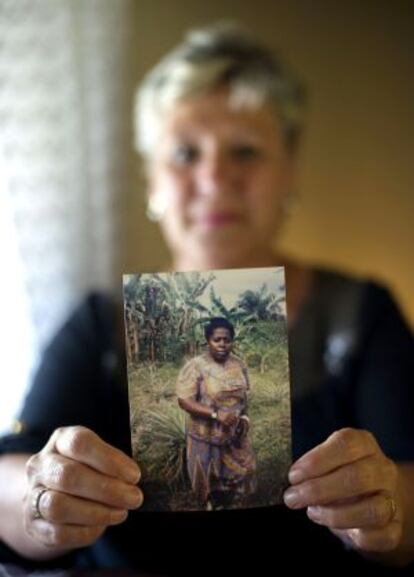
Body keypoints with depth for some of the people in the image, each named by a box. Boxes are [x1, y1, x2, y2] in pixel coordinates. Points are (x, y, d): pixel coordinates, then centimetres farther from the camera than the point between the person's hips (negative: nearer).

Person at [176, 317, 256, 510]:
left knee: (240, 474, 15)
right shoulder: (195, 366, -19)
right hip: (206, 437, -4)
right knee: (210, 480, 12)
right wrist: (215, 414, -29)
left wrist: (244, 417, -7)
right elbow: (184, 401, -21)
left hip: (235, 435, 5)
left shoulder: (239, 365, -2)